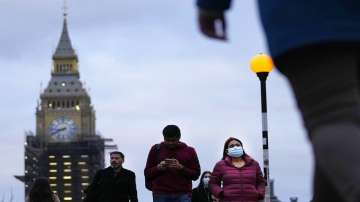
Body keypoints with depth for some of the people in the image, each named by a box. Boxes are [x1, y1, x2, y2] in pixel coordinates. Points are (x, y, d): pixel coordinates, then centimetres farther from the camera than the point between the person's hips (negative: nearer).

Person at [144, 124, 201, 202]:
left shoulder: (189, 151, 9)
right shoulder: (156, 149, 10)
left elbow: (196, 174, 6)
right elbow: (147, 173, 11)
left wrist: (181, 168, -11)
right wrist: (158, 168, -9)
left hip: (182, 195, 0)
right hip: (161, 195, 0)